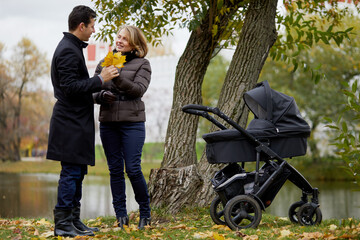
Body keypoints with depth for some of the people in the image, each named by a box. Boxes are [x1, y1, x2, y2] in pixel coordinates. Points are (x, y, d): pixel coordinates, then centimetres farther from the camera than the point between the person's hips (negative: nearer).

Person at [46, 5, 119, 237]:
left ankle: (74, 221, 20)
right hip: (72, 123, -11)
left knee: (78, 172, 14)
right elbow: (70, 87, -23)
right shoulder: (68, 51, -16)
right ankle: (63, 224, 0)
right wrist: (100, 79, -18)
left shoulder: (72, 48, 17)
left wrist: (99, 86, 16)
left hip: (76, 122, 11)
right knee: (71, 173, -6)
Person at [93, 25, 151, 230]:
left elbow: (139, 90, -11)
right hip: (108, 122, 4)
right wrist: (102, 95, -11)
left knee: (133, 169, -8)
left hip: (132, 122, -4)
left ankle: (145, 213, 10)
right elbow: (93, 92, 11)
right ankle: (121, 215, 12)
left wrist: (117, 78, -23)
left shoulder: (142, 64, 3)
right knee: (115, 169, 5)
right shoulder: (104, 63, 13)